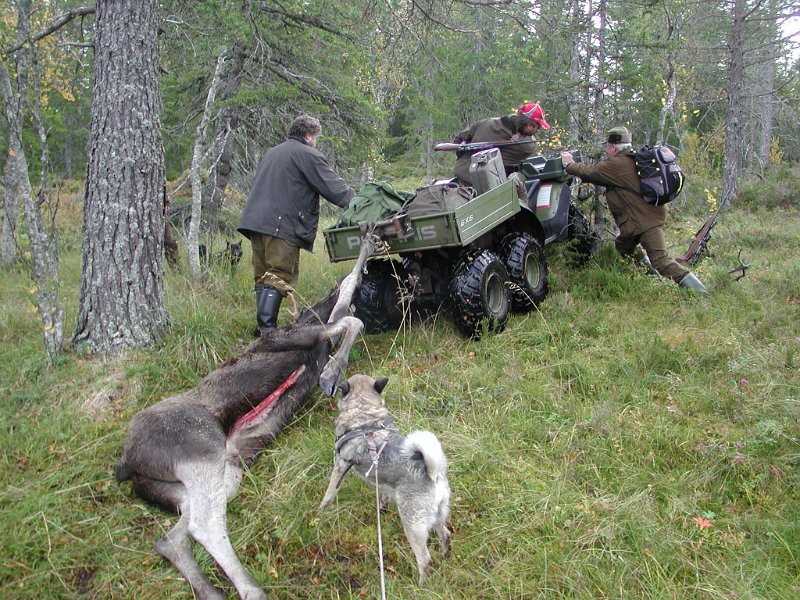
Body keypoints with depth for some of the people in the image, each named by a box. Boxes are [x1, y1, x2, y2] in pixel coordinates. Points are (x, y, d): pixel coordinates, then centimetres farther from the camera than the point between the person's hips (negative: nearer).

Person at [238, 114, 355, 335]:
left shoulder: (272, 153, 25)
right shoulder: (308, 155, -3)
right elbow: (335, 188, -8)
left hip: (255, 221, 8)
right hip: (282, 225, -8)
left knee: (264, 276, 12)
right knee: (279, 277, -8)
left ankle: (263, 326, 16)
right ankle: (267, 328, -15)